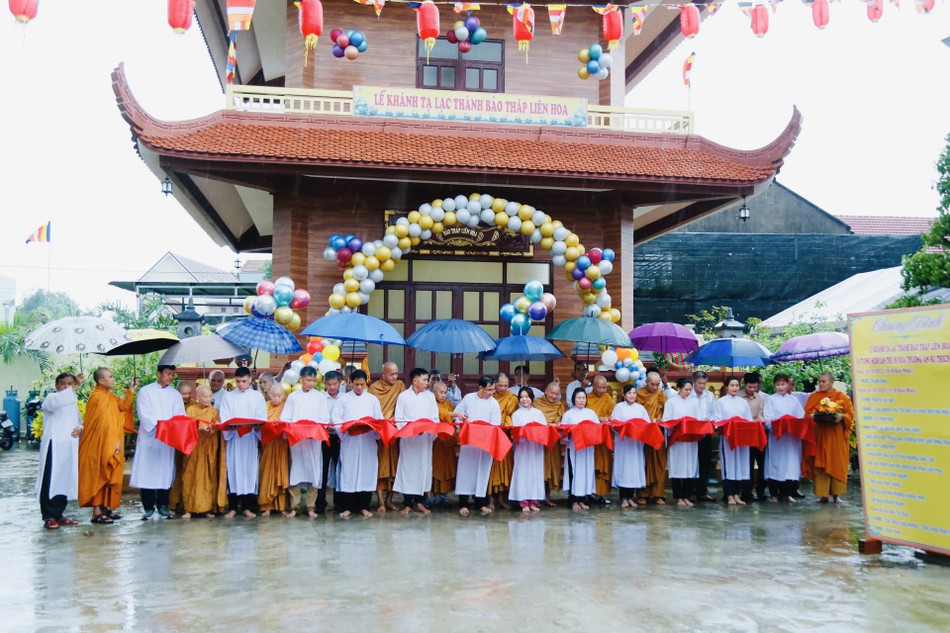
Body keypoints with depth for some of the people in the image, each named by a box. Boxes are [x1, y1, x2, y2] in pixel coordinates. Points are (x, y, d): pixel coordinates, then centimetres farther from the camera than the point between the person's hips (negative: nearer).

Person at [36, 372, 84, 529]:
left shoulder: (73, 402, 21)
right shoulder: (51, 399, -3)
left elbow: (80, 422, 27)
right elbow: (57, 402, -28)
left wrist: (80, 429, 4)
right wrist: (75, 387, -34)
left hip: (70, 447, 7)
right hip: (54, 446, -7)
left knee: (65, 481, 8)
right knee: (51, 481, -7)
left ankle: (58, 514, 17)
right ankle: (49, 517, -3)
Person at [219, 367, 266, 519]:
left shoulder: (257, 396, 11)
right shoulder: (227, 397, 12)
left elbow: (262, 418, 4)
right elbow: (224, 418, 3)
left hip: (251, 438, 0)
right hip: (233, 438, 0)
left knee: (250, 469, -1)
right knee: (233, 470, -2)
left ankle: (247, 506, 5)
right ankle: (232, 507, 4)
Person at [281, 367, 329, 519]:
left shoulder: (320, 397, 8)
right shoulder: (293, 396, 9)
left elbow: (325, 419, 3)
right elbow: (285, 418, 4)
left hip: (314, 439, 0)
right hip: (295, 439, 0)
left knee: (314, 472, 0)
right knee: (295, 471, 0)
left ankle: (311, 507, 7)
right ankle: (294, 506, 7)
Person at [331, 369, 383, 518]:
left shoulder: (373, 399, 10)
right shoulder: (344, 399, 7)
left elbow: (379, 420, 7)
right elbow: (335, 418, 0)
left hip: (368, 441, 1)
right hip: (349, 441, -1)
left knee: (366, 471, 1)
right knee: (348, 472, -2)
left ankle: (363, 506, 12)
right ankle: (347, 507, 7)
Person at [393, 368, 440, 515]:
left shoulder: (430, 396, 10)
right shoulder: (403, 396, 3)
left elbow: (435, 419, 8)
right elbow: (399, 419, 1)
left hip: (425, 438, 2)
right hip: (408, 438, -2)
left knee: (424, 467, 3)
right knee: (408, 468, -1)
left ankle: (420, 501, 13)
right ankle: (407, 503, 6)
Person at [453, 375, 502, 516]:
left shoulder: (494, 403, 0)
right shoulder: (468, 398, 4)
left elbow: (495, 425, -7)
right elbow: (454, 413, 14)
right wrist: (458, 414, -10)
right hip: (468, 439, 0)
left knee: (483, 471, 3)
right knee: (466, 469, 0)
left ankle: (481, 501, 14)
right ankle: (463, 503, 4)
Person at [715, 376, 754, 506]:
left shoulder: (744, 402, 15)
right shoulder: (720, 402, 5)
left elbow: (749, 420, 11)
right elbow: (717, 420, -2)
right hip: (727, 436, -3)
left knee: (741, 464, 2)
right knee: (728, 465, -4)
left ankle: (737, 495, 10)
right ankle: (729, 496, 0)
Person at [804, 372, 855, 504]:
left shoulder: (842, 397, 5)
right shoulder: (813, 397, 10)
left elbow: (850, 414, 2)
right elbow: (806, 414, 8)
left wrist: (841, 417, -17)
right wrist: (812, 416, -13)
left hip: (836, 436, -1)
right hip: (819, 435, 1)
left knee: (837, 463, -1)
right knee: (820, 464, -4)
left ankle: (836, 493, 6)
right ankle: (823, 494, -2)